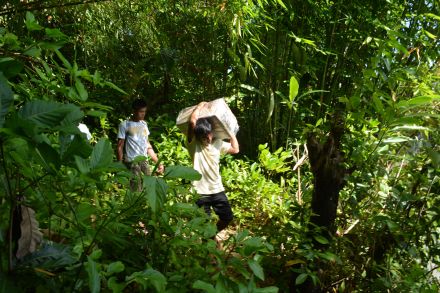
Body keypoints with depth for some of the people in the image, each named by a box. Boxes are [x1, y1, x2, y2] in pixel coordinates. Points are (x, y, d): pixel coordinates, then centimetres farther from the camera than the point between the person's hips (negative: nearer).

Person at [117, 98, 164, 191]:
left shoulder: (144, 124, 16)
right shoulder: (124, 125, 0)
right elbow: (120, 147, 0)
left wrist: (158, 162, 15)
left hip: (144, 161, 5)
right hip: (132, 161, -5)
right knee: (136, 191, -11)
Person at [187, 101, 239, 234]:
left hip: (217, 189, 5)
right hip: (200, 191, -4)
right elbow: (192, 121, -23)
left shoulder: (218, 143, 3)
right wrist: (200, 105, -10)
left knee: (227, 217, 13)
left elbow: (235, 149, 10)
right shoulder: (194, 144, -11)